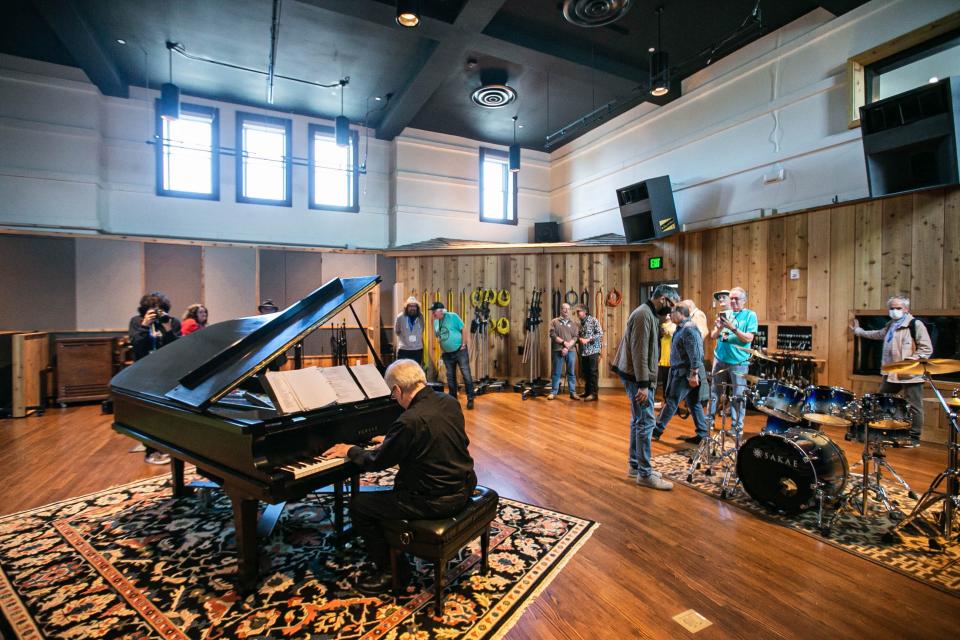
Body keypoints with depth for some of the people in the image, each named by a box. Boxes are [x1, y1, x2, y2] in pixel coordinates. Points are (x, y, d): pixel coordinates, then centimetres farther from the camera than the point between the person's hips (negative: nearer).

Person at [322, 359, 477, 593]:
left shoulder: (410, 421, -25)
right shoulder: (450, 402, -1)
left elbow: (377, 462, -11)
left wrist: (351, 451, 8)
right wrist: (391, 442, 24)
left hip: (436, 501, -8)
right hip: (463, 487, 8)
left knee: (358, 506, 4)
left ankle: (392, 569, 16)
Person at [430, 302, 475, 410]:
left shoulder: (453, 316, -11)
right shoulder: (435, 322, 5)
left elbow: (463, 330, -9)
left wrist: (463, 345, -14)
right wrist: (441, 349, 8)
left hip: (460, 351, -6)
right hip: (447, 353, 6)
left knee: (466, 375, -4)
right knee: (450, 377, 12)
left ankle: (470, 399, 5)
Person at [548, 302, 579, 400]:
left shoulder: (573, 323, 13)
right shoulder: (554, 321, 7)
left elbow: (576, 337, 2)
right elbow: (553, 335, -4)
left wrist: (567, 347, -12)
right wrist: (564, 342, -13)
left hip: (571, 351, 2)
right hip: (558, 350, -2)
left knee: (571, 373, 4)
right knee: (556, 372, 2)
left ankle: (573, 393, 10)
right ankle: (553, 392, 7)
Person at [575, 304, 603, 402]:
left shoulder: (593, 320, -5)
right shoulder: (580, 323, 14)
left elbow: (600, 333, -12)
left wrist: (588, 340, -18)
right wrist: (579, 338, -6)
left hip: (593, 351, -6)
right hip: (583, 352, 6)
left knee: (593, 372, -4)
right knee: (585, 372, 10)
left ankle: (593, 394, -1)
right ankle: (587, 392, 20)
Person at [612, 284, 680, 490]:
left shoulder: (651, 314, 15)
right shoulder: (643, 314, -17)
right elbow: (639, 353, -22)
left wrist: (645, 382, 15)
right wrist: (643, 385, -23)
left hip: (640, 377, 10)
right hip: (637, 378, -10)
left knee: (638, 421, 15)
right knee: (645, 423, -6)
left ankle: (635, 466, 25)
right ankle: (645, 474, 2)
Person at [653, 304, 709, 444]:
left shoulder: (689, 329, -17)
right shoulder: (682, 328, 15)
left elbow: (695, 354, -24)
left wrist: (694, 374, -25)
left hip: (685, 373, -10)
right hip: (681, 372, 10)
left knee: (671, 402, -2)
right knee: (694, 403, 11)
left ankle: (657, 431, 6)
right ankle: (702, 435, 17)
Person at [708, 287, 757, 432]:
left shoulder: (750, 315, -1)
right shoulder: (725, 313, 11)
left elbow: (749, 338, -11)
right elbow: (713, 336, 8)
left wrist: (733, 328, -21)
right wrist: (719, 328, -12)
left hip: (738, 362, -4)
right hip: (720, 359, 4)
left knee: (738, 396, 1)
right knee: (714, 392, 10)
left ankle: (737, 427, 12)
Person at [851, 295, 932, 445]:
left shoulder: (915, 324, -10)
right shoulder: (891, 325, 14)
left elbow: (926, 349, -14)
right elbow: (878, 334, 36)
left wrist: (909, 362, -21)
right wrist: (858, 331, 42)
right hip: (891, 373, 8)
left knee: (913, 407, 0)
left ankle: (914, 437, 11)